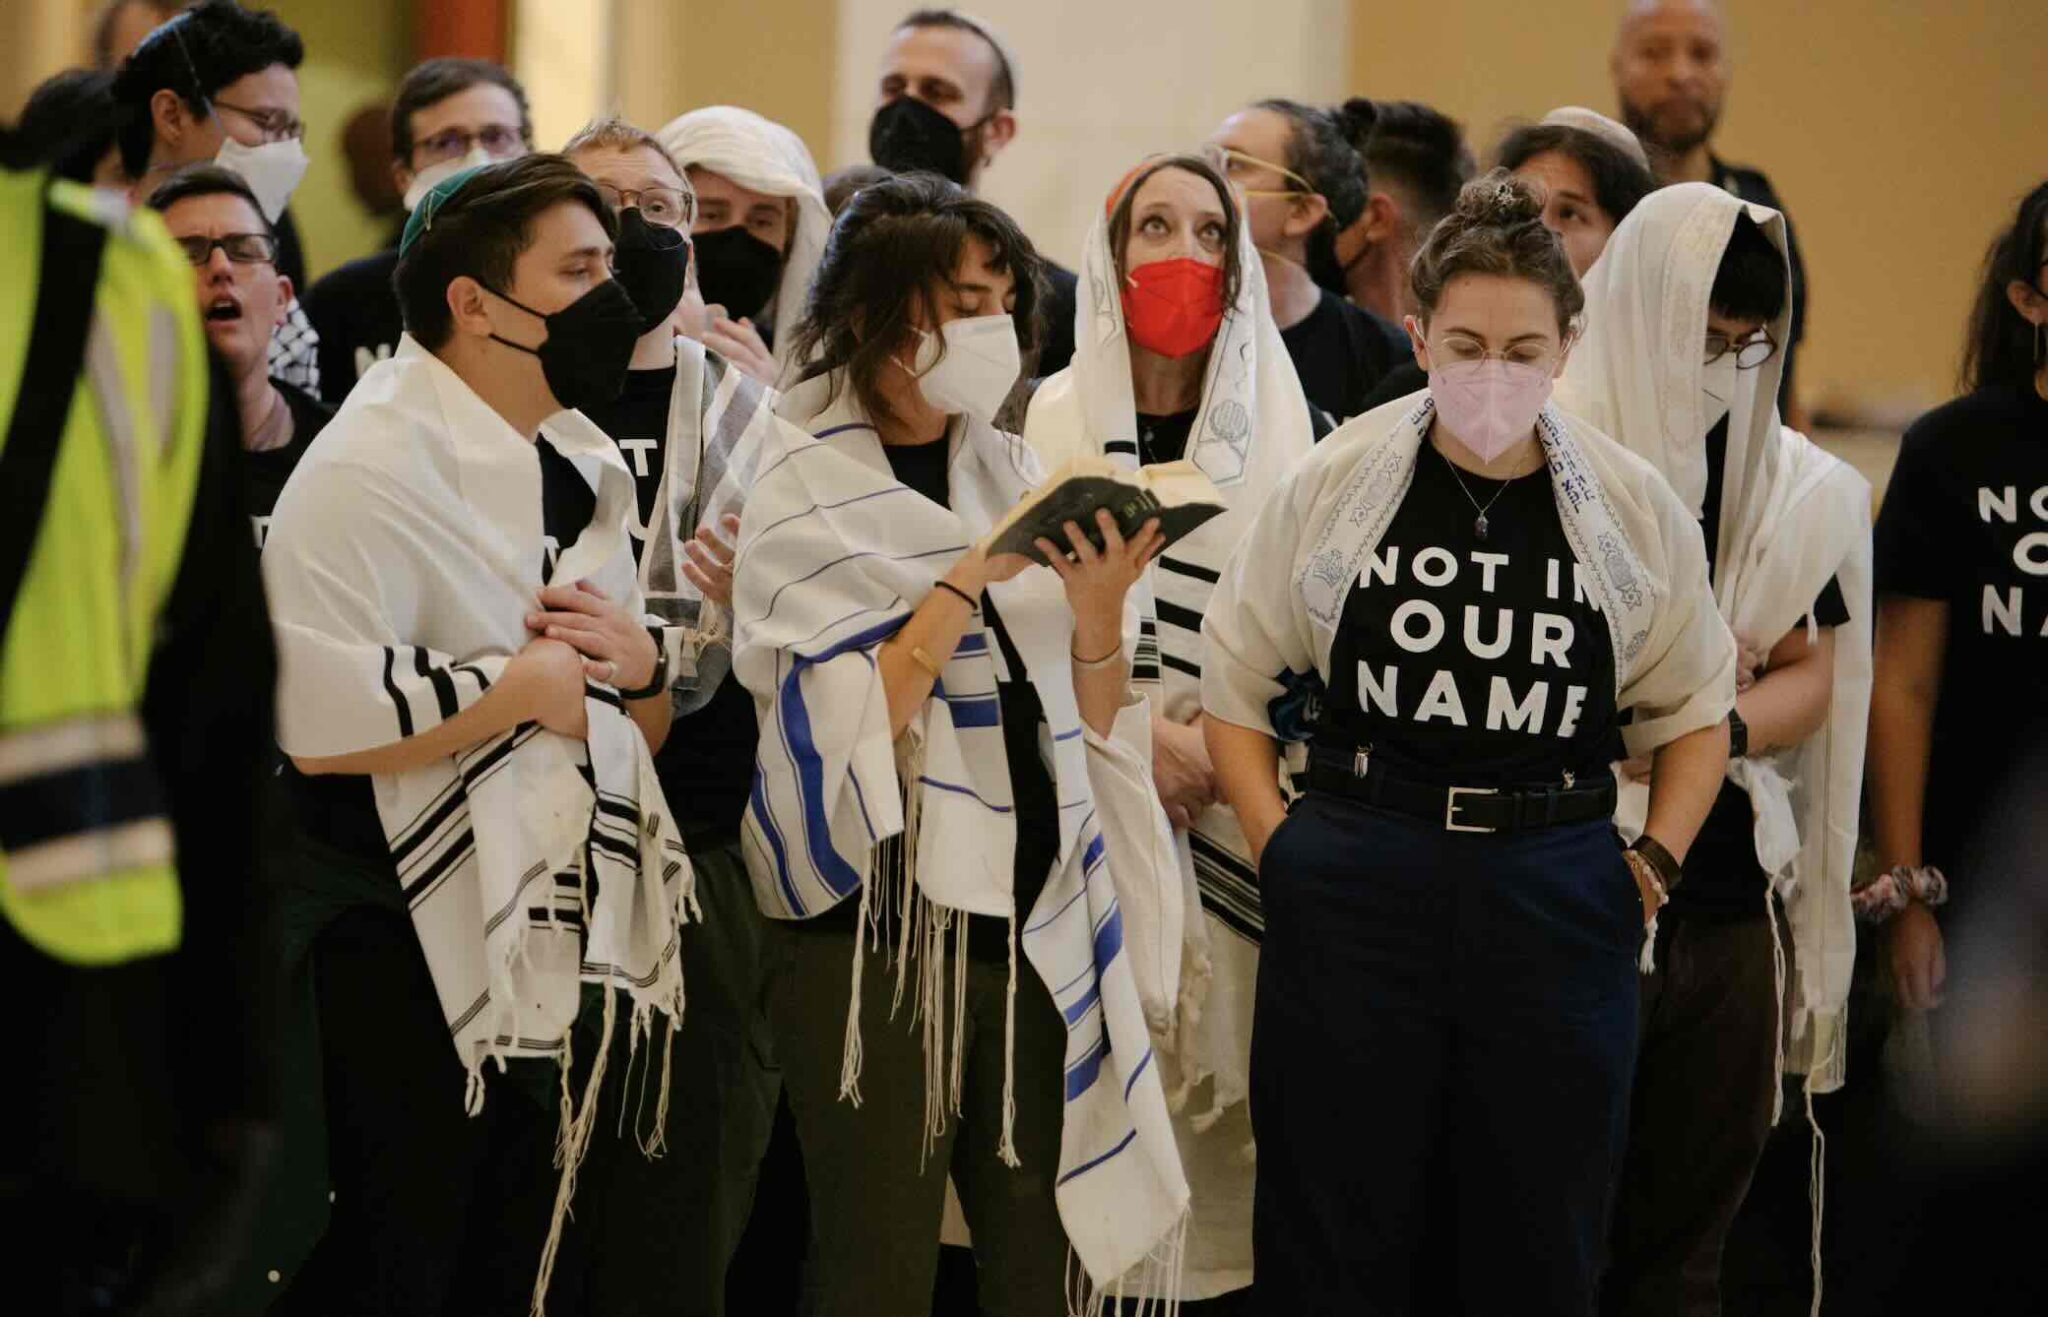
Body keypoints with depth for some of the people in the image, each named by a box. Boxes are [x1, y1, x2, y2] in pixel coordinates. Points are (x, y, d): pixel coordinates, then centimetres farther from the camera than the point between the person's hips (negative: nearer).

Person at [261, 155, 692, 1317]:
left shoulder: (587, 471, 15)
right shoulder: (374, 468, -13)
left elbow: (643, 735, 22)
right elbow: (309, 720, -27)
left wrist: (639, 663, -1)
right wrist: (523, 686, -16)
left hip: (559, 951, 9)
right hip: (407, 960, -8)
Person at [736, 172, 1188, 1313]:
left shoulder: (1014, 476, 11)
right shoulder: (806, 493, -4)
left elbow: (1093, 723, 10)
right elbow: (845, 728, -14)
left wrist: (1100, 607, -9)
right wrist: (972, 576, -19)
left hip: (1037, 915, 5)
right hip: (877, 918, -5)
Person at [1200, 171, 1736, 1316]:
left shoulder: (1636, 509, 3)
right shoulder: (1335, 487, 1)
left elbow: (1697, 707, 15)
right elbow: (1235, 680, 10)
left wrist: (1654, 864, 4)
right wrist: (1281, 845, 1)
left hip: (1559, 903, 1)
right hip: (1355, 897, -1)